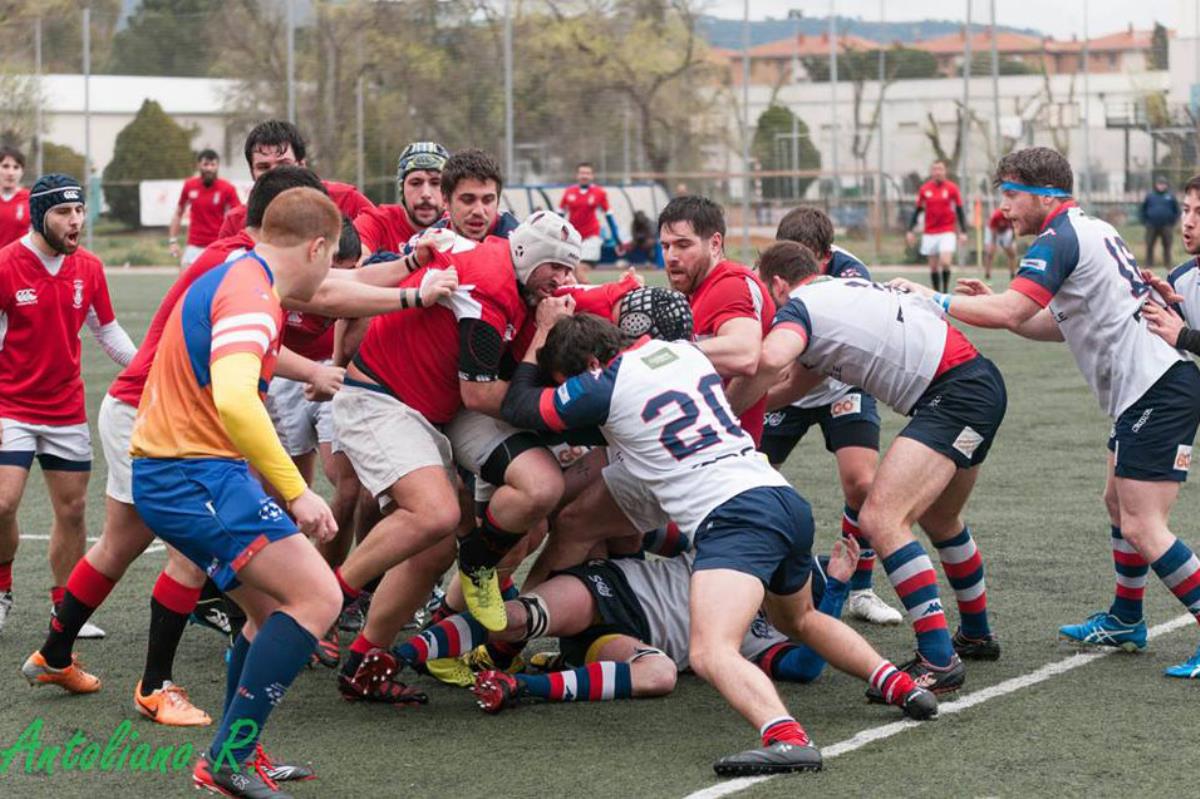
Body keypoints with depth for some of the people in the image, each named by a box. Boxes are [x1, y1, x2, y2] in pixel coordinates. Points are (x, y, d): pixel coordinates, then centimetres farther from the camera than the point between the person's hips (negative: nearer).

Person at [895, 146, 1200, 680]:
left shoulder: (1058, 239, -12)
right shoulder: (1089, 229, 19)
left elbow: (1009, 311, -23)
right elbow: (1064, 325, 23)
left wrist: (938, 301, -12)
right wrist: (993, 307, 13)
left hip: (1156, 390, -11)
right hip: (1148, 385, 11)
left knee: (1143, 527, -11)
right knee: (1119, 502, 22)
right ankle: (1125, 621, 35)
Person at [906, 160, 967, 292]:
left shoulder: (952, 188, -2)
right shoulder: (924, 189, 4)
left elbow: (959, 211, 2)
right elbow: (917, 211, 11)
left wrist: (963, 232, -4)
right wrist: (910, 231, 6)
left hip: (947, 233, -2)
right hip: (929, 234, 3)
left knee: (945, 263, -17)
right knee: (933, 267, 5)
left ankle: (945, 291, -3)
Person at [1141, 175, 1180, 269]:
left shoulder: (1170, 196, 5)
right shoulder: (1150, 195, 5)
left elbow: (1177, 210, 12)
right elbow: (1142, 209, 11)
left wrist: (1173, 222, 4)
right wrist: (1144, 221, 3)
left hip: (1166, 227, 0)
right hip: (1152, 226, 0)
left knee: (1167, 247, 2)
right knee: (1149, 246, -1)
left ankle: (1167, 266, 9)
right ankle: (1149, 265, 5)